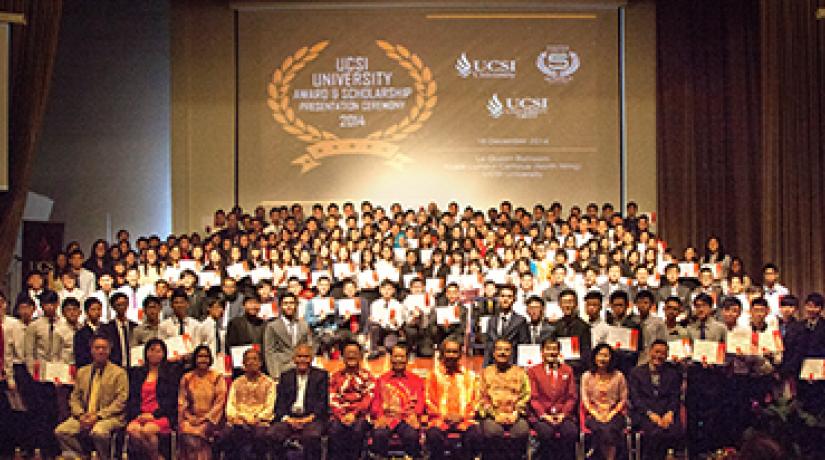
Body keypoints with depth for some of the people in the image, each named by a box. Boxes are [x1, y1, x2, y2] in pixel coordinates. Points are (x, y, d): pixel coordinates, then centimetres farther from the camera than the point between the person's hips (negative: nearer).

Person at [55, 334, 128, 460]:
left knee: (98, 432, -36)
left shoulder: (119, 373, 2)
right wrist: (80, 415, -5)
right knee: (60, 431, -18)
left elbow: (121, 400, -6)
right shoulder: (82, 372, 18)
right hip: (84, 416, 5)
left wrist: (98, 415, -15)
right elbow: (75, 397, 15)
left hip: (109, 416, -5)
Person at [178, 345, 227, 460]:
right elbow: (181, 402, 10)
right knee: (188, 438, -29)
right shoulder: (186, 378, 13)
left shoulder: (217, 377, 5)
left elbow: (220, 402, -1)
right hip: (191, 419, 2)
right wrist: (188, 417, -7)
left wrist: (205, 418, -11)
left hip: (210, 419, -2)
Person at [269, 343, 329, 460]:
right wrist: (286, 418, -9)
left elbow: (323, 401, 2)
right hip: (289, 418, 3)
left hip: (311, 418, -3)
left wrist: (310, 417, -13)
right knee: (272, 434, -25)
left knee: (312, 435, -34)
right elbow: (280, 401, 10)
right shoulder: (285, 376, 18)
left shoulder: (321, 375, 11)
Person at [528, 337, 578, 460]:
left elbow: (572, 396, 12)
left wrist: (563, 414, -4)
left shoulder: (567, 370, 17)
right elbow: (533, 397, 4)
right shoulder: (533, 371, 11)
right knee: (546, 432, -34)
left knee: (571, 431, -31)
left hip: (563, 416, 1)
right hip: (541, 417, -1)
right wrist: (543, 415, -10)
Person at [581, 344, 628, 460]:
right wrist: (596, 415, -9)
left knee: (610, 429, -33)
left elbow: (623, 400, 7)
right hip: (594, 415, 0)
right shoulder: (587, 376, 8)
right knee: (600, 429, -32)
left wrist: (611, 414, -6)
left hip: (613, 414, 0)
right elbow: (585, 400, 5)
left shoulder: (618, 376, 7)